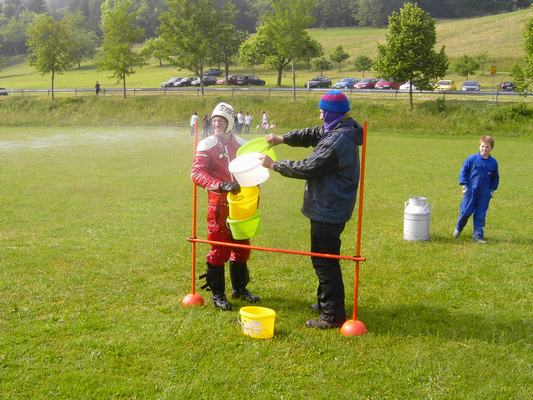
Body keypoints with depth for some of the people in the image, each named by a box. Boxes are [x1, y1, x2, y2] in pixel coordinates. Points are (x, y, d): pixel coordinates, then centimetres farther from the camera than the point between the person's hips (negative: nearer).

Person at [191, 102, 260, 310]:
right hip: (219, 205, -5)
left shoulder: (241, 144, 8)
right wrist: (221, 185, -31)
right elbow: (197, 173, -18)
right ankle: (217, 293, 10)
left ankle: (240, 288, 27)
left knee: (242, 246, 12)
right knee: (219, 249, -1)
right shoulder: (206, 145, -7)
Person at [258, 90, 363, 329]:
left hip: (328, 210, -11)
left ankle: (332, 315, 5)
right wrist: (283, 139, 2)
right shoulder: (336, 131, 8)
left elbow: (307, 168, -22)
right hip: (329, 207, 11)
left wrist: (274, 165, -12)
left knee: (325, 260, -3)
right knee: (325, 256, 22)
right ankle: (325, 301, 36)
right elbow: (311, 135, 16)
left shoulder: (337, 141, -24)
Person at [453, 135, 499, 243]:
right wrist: (464, 185, -5)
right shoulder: (472, 159, -7)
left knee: (480, 214, 5)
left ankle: (478, 235, 12)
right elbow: (463, 171, 0)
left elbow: (495, 178, 15)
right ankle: (458, 229, 26)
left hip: (484, 193, 2)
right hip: (471, 191, -2)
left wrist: (492, 189, 11)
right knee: (466, 211, 2)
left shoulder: (493, 162, 2)